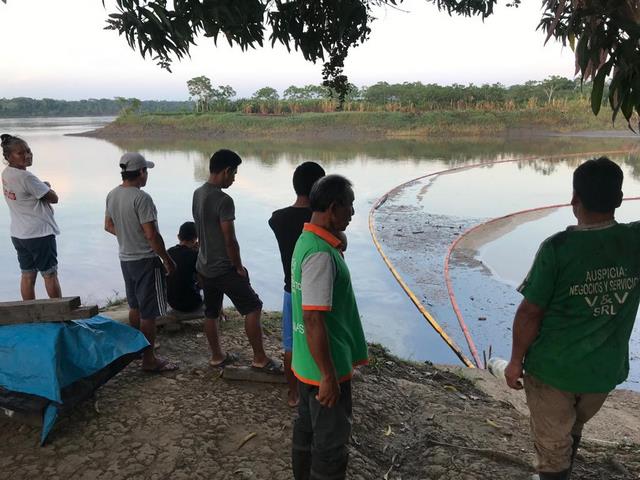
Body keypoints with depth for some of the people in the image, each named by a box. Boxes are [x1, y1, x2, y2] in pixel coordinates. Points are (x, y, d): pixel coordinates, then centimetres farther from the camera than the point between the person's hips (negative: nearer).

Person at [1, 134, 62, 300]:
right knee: (50, 274, 4)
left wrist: (43, 188, -5)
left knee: (27, 275, 13)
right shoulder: (26, 177, -20)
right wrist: (47, 188, 5)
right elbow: (53, 198, -14)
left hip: (18, 234, 8)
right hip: (40, 233, -8)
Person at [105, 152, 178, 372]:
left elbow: (109, 226, 16)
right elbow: (151, 234, -22)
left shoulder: (112, 195, 5)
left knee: (135, 306, 23)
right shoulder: (141, 198, -21)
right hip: (146, 260, -9)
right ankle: (149, 360, 8)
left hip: (125, 258, 9)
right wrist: (168, 260, -13)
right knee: (149, 312, 0)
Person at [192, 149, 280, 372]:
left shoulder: (197, 194, 5)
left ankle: (217, 356, 29)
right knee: (253, 307, 0)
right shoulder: (223, 200, -22)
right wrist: (239, 267, -8)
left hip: (204, 266, 9)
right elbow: (230, 240, -21)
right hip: (224, 268, -9)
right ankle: (260, 359, 6)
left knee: (211, 312, 16)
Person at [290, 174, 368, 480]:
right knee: (331, 443, 7)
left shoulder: (307, 240, 5)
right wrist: (329, 376, -22)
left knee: (307, 429, 23)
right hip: (325, 367, -9)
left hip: (307, 362, 9)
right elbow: (314, 320, -27)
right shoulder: (321, 254, -26)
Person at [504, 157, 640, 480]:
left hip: (553, 369, -5)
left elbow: (530, 313, -17)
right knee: (572, 430, 30)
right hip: (605, 369, 5)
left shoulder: (557, 248, -22)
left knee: (552, 444, 14)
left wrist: (516, 360, -5)